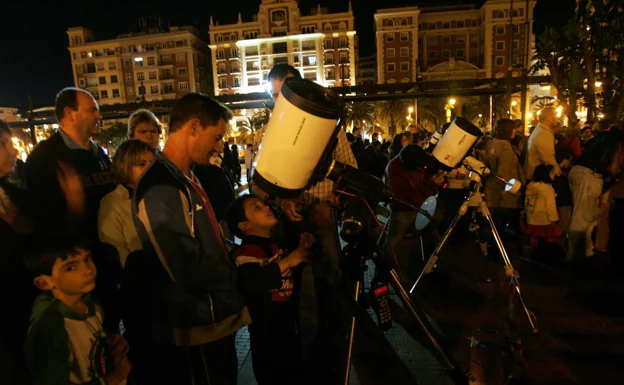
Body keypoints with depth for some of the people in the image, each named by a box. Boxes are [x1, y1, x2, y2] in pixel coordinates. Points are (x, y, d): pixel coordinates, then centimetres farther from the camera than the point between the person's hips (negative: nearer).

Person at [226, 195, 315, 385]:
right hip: (266, 331, -8)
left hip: (289, 326, 9)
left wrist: (303, 250, 3)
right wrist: (285, 262, -32)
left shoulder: (278, 244, 10)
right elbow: (251, 284, -38)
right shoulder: (247, 252, -18)